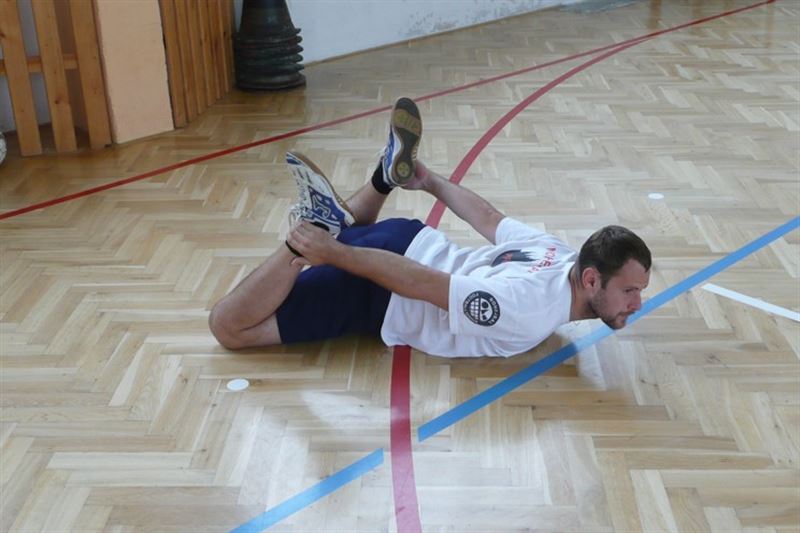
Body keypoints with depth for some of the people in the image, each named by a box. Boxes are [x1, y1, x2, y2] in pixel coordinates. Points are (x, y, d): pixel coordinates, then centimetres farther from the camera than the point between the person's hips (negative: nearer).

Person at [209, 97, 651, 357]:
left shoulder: (556, 253, -6)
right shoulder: (530, 315, -31)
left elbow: (487, 218, 10)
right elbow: (417, 284, -30)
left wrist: (432, 182, 24)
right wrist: (330, 253, -25)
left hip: (415, 243, 7)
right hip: (380, 296, -7)